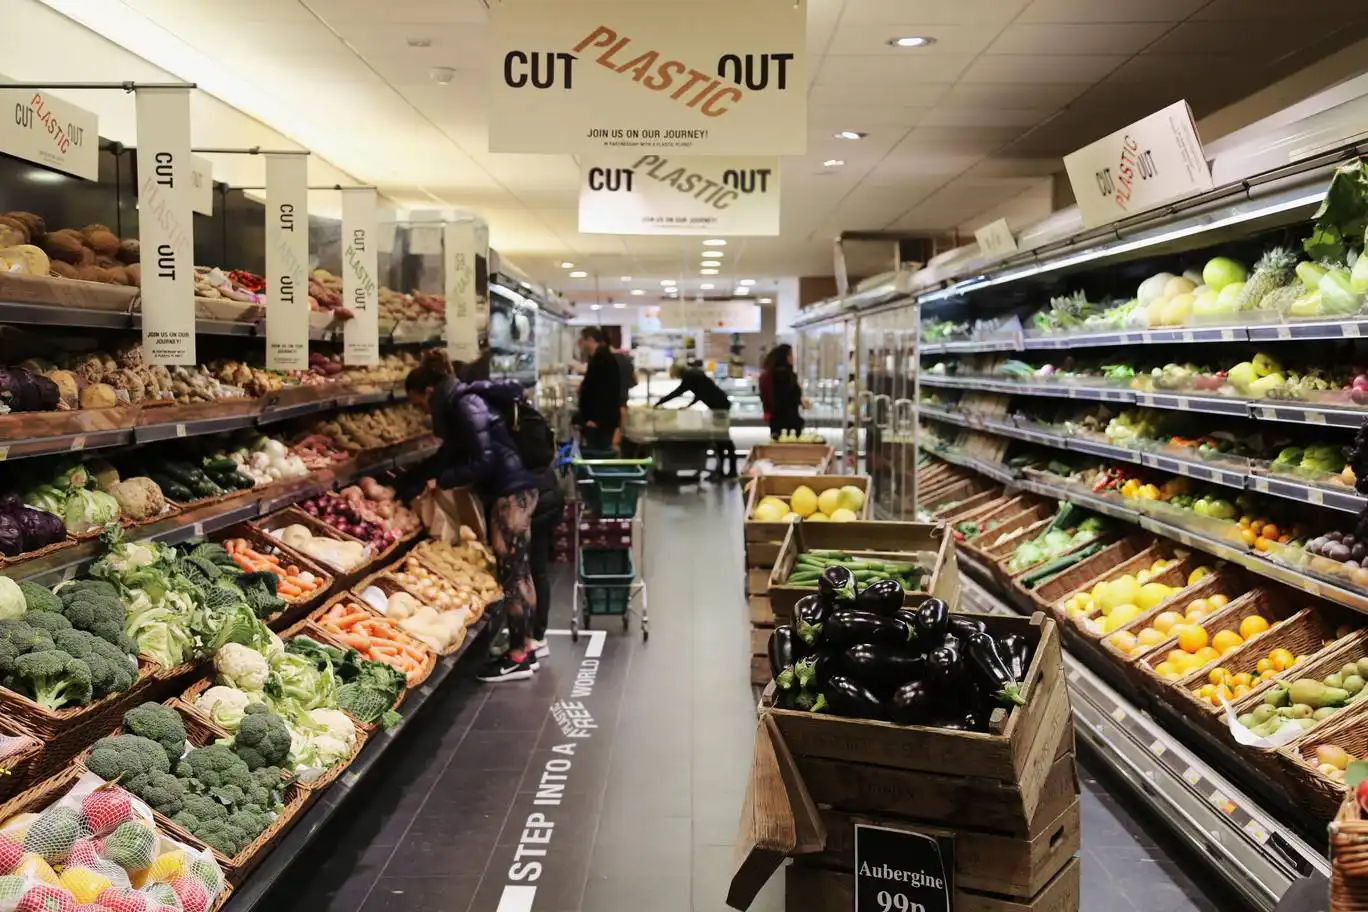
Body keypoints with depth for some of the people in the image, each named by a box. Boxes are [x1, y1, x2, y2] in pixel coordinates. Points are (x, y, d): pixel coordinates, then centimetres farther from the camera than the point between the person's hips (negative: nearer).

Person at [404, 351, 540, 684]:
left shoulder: (465, 405, -14)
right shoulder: (461, 401, 15)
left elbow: (484, 461, -21)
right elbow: (454, 453, 20)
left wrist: (441, 481, -13)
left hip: (510, 491, -10)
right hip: (514, 488, 10)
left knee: (511, 572, -4)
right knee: (519, 570, 14)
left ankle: (517, 658, 3)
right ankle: (523, 648, 23)